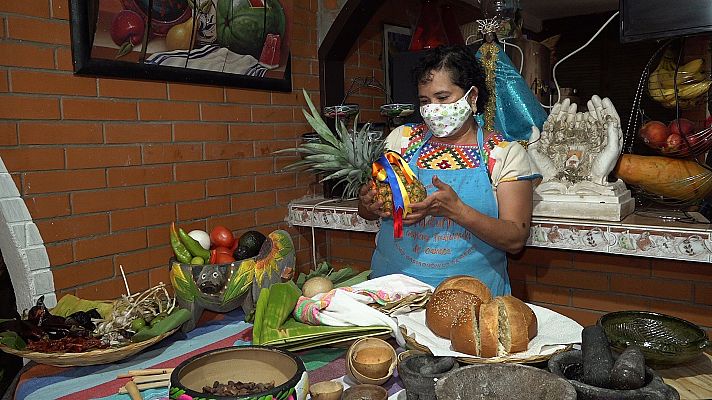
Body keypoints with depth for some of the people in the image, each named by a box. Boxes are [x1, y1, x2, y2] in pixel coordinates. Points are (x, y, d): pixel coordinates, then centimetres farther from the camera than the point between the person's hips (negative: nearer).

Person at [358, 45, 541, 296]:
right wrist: (369, 203, -8)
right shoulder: (401, 139, 9)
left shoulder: (506, 153, 2)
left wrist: (454, 209, -18)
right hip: (394, 283, 2)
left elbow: (516, 240, -5)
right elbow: (366, 213, 16)